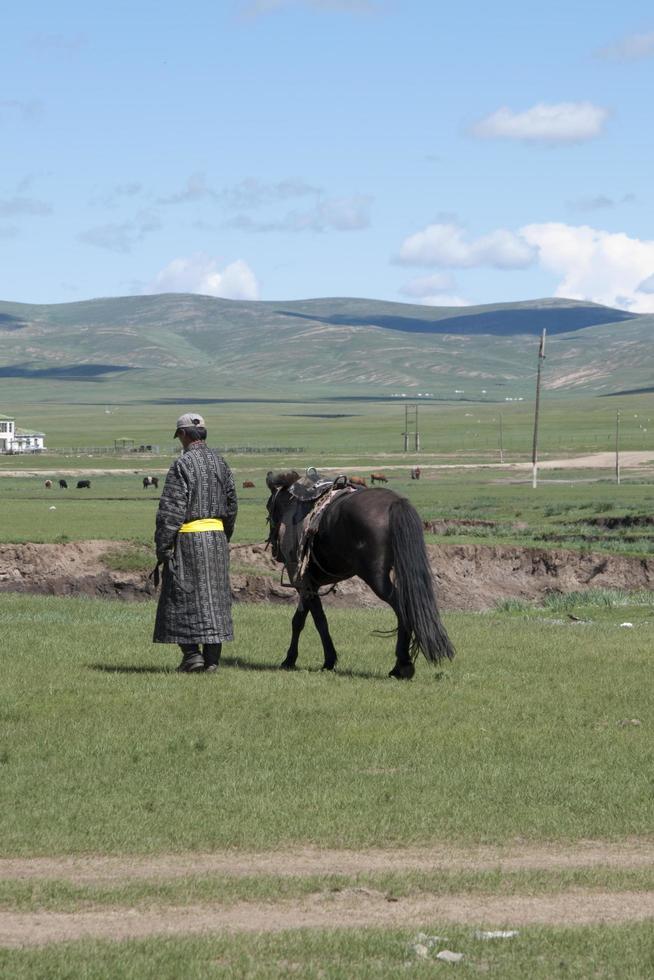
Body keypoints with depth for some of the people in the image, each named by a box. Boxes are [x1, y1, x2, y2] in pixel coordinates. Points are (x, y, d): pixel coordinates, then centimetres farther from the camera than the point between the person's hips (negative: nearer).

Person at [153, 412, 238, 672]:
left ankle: (192, 653, -7)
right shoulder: (220, 463, 10)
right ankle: (212, 658, 9)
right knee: (215, 596, 9)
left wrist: (162, 546, -11)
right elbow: (231, 505, 14)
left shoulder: (183, 465, -12)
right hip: (217, 536, 6)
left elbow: (171, 509, -15)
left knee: (183, 596, 0)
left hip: (188, 537, -6)